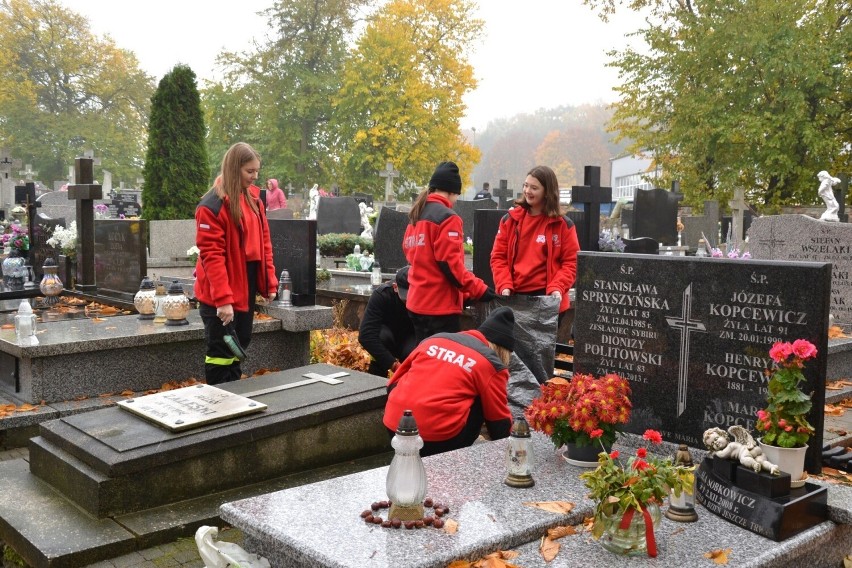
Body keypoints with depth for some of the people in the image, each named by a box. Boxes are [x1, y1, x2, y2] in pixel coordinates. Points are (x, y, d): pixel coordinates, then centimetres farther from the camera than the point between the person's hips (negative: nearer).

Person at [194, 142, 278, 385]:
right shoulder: (212, 206, -16)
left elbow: (263, 243, 13)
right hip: (220, 297, -8)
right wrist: (222, 299, -24)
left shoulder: (253, 199, 9)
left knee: (238, 350, 18)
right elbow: (211, 255, -20)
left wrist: (270, 283, 8)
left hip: (246, 290, 8)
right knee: (221, 354, 2)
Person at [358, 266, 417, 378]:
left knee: (411, 351, -32)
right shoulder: (381, 294, -28)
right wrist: (393, 364, -43)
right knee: (383, 335, -34)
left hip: (412, 339, 1)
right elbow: (365, 335, -35)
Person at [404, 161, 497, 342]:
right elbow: (450, 263, -19)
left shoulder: (415, 216, 13)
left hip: (417, 302, 9)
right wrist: (479, 290, -14)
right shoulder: (447, 218, -13)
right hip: (441, 304, -9)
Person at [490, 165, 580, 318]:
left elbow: (571, 262, 0)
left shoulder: (563, 225, 1)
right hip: (513, 296, 3)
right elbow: (498, 257, 7)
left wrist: (557, 288, -16)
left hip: (547, 298, -2)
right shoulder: (510, 220, 8)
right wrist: (504, 285, -9)